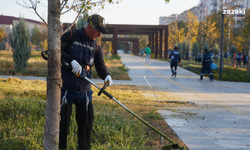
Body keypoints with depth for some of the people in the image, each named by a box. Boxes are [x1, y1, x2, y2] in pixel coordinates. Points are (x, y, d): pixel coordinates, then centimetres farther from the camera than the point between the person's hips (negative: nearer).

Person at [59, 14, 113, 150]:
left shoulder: (96, 47, 10)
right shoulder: (70, 37, -4)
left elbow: (100, 66, 7)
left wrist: (106, 75, -15)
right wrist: (72, 61, -28)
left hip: (84, 91, 4)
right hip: (66, 88, -4)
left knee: (87, 121, 8)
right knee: (62, 121, 2)